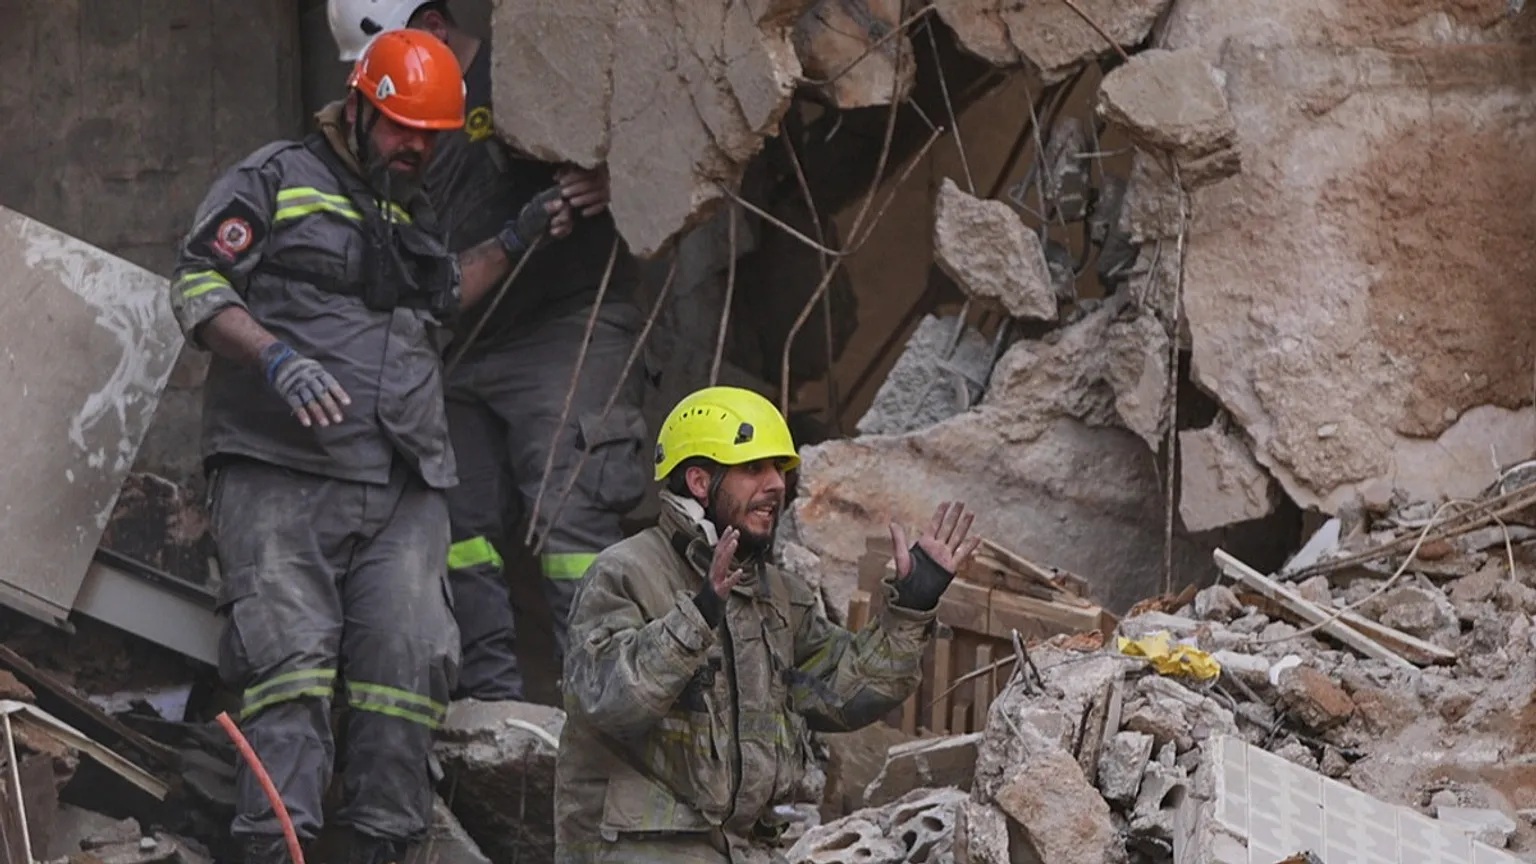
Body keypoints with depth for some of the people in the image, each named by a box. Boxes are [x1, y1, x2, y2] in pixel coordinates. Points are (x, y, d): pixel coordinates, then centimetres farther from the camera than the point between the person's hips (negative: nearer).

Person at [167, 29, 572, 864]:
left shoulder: (411, 215, 27)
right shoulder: (275, 179, 4)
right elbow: (197, 286, -5)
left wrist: (515, 240, 36)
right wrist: (276, 358, -19)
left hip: (402, 488, 6)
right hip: (280, 473, -6)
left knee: (410, 661, -9)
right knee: (290, 658, -16)